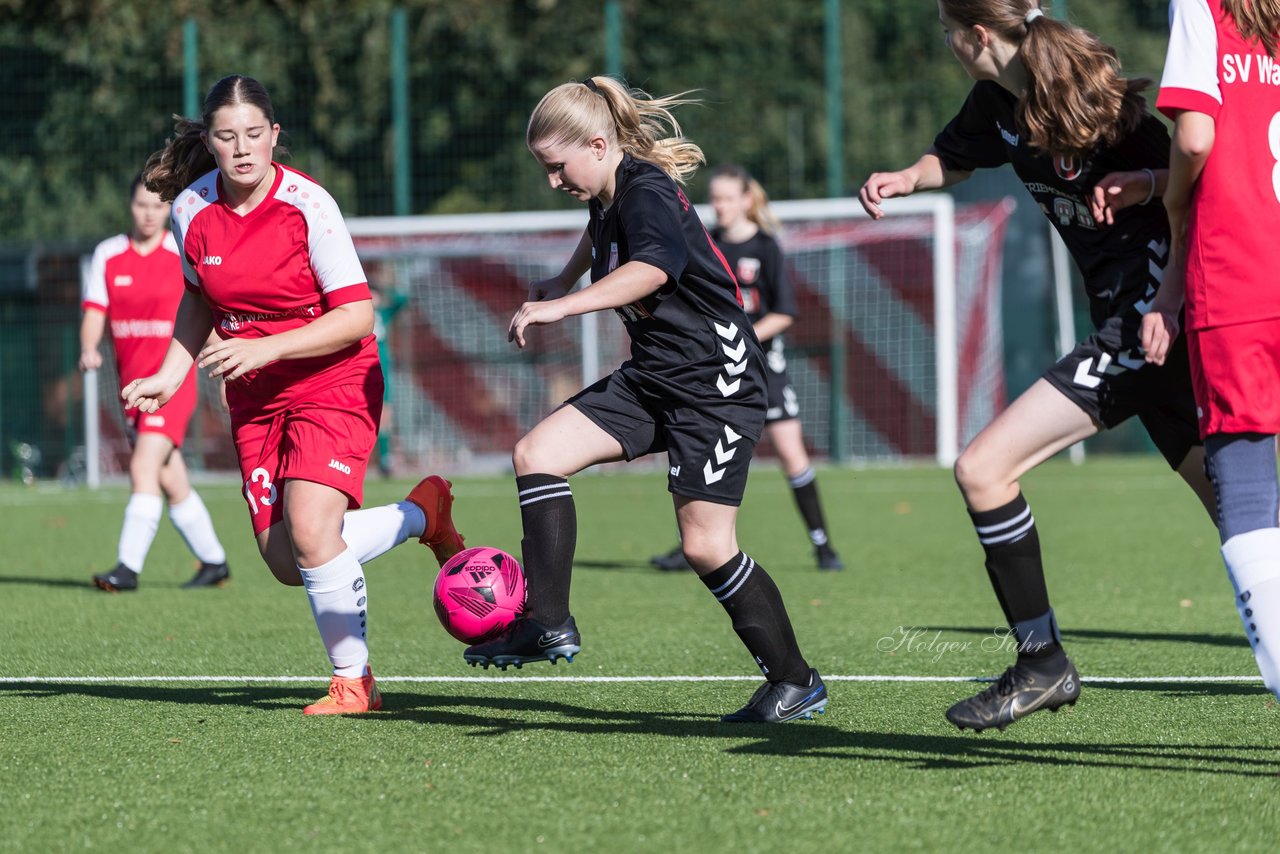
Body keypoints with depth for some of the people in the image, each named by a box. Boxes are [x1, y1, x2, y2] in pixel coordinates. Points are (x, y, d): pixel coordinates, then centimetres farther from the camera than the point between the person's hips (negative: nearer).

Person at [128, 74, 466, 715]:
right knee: (286, 563, 1)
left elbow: (357, 315, -18)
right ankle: (423, 513, 24)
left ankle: (353, 681, -4)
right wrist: (170, 375, 7)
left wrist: (266, 349, -25)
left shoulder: (307, 205, -18)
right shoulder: (192, 210, -2)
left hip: (333, 383, -6)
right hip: (254, 399, 6)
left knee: (310, 534, -24)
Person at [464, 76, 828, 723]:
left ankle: (796, 682, 4)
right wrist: (564, 279, 30)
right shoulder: (609, 197, 9)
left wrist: (561, 306, -52)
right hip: (651, 376, 9)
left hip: (716, 382, -9)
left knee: (705, 544, -10)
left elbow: (652, 267, -43)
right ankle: (548, 625, -5)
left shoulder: (647, 193, -20)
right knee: (536, 455, -5)